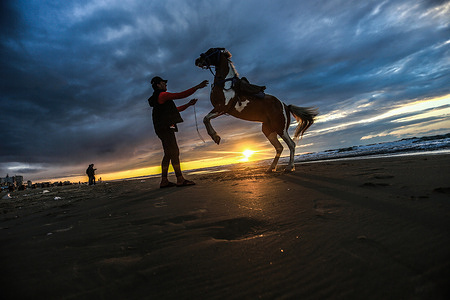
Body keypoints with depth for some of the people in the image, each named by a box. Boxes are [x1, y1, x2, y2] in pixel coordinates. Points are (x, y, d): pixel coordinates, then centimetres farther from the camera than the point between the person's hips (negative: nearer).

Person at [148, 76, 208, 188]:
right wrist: (197, 87, -8)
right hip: (165, 127, -10)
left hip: (164, 129, 10)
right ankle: (180, 179, -18)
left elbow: (175, 109, 30)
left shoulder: (159, 99, 28)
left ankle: (164, 181, 7)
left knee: (168, 154, 7)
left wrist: (188, 104, 26)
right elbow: (181, 95, -11)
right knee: (174, 152, -15)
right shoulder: (162, 95, -3)